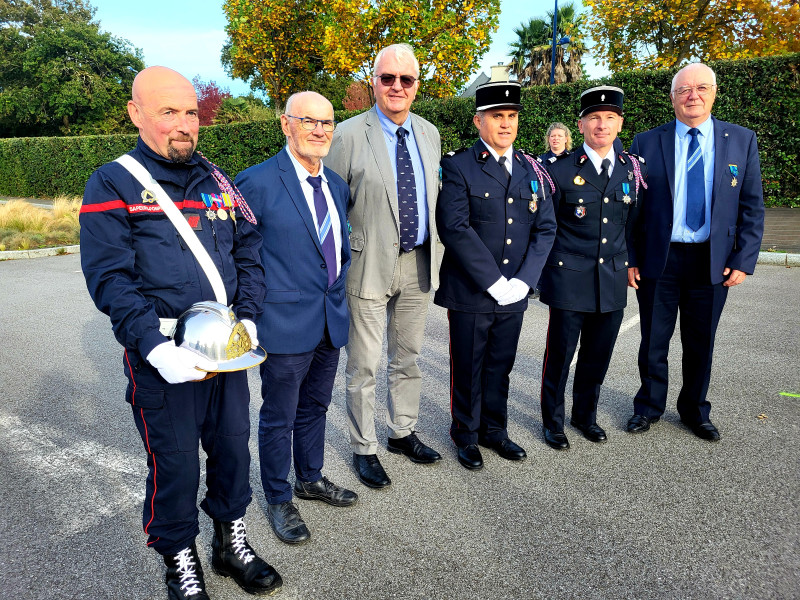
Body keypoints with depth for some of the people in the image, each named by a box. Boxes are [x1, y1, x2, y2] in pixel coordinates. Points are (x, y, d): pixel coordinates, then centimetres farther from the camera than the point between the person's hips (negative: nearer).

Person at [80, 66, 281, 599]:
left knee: (232, 444, 16)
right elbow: (109, 279, -12)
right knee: (175, 462, 8)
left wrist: (248, 318, -6)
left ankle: (231, 542, 39)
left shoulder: (217, 181, 10)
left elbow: (249, 252, 8)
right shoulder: (112, 184, -4)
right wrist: (155, 347, -24)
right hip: (163, 354, -4)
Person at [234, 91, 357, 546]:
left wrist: (339, 287, 13)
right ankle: (279, 499, 30)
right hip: (286, 322, -6)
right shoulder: (257, 182, -12)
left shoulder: (337, 184, 9)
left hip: (331, 319, 7)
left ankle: (311, 478, 42)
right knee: (279, 417, 9)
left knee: (315, 407, 22)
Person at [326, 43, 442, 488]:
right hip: (370, 265, -5)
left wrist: (436, 257, 13)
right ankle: (365, 448, 23)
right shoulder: (349, 135, -8)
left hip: (418, 264, 5)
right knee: (364, 366, 5)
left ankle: (404, 432, 36)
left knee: (408, 357, 18)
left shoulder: (429, 135, 9)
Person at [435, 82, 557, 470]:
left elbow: (545, 229, 5)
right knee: (467, 369, 10)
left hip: (513, 293, 4)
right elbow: (455, 229, -16)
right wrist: (494, 282, -18)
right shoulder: (458, 167, -7)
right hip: (469, 292, -4)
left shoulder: (532, 171, 9)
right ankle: (466, 435, 29)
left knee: (501, 367, 16)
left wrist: (523, 281, -8)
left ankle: (495, 430, 35)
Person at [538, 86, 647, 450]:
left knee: (598, 355, 13)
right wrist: (549, 269, 1)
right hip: (569, 281, -3)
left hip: (612, 282, 4)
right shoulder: (560, 169, -4)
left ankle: (585, 415, 33)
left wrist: (629, 262, 13)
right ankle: (553, 422, 22)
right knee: (560, 354, 4)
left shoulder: (634, 169, 7)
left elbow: (633, 223, 16)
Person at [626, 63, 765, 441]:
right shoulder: (646, 143, 0)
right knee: (653, 342, 10)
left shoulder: (742, 141, 4)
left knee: (701, 344, 13)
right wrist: (629, 259, -5)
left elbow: (752, 207, 4)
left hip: (712, 263, 1)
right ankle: (649, 406, 30)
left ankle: (695, 411, 32)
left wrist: (743, 261, -4)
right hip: (658, 260, -1)